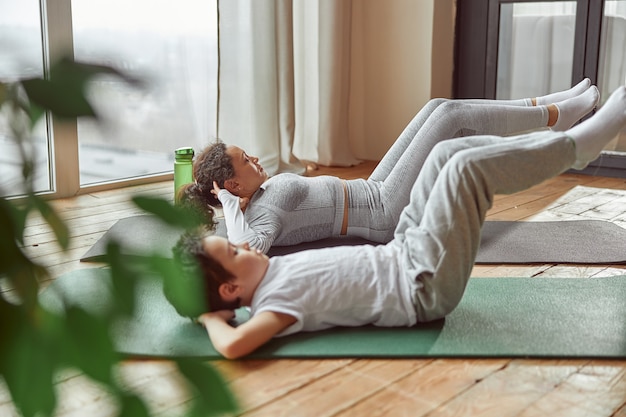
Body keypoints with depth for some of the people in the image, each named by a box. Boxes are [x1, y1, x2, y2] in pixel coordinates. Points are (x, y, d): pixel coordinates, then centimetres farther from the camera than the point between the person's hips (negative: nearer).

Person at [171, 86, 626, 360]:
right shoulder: (276, 300, -24)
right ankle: (575, 145, 5)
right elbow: (233, 345, -40)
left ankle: (568, 143, 15)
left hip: (398, 258, 9)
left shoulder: (271, 275, 0)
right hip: (424, 285, -9)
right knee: (466, 167, -17)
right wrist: (212, 319, -21)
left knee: (447, 153, 5)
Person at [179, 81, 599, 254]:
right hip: (388, 211, -10)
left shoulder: (262, 191, 2)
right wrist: (228, 202, -32)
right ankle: (553, 116, 11)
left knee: (438, 107, 6)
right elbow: (246, 249, -44)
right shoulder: (261, 214, -24)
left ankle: (541, 106, 17)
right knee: (451, 113, -8)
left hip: (372, 191, 10)